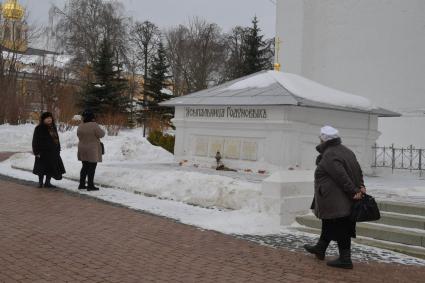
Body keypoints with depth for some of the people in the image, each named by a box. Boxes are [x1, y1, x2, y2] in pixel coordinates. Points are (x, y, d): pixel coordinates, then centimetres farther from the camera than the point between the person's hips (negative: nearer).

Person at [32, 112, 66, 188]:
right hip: (43, 152, -7)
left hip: (53, 152, 7)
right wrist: (36, 152, -14)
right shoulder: (39, 128, -7)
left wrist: (58, 149, 14)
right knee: (42, 167, -1)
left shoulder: (53, 128, 15)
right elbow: (35, 141, -9)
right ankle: (40, 182, 11)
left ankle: (47, 182, 18)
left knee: (51, 167, 8)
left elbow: (56, 139, 20)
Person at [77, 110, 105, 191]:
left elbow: (79, 136, 14)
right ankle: (90, 185, 3)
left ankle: (82, 184, 20)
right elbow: (101, 134, -13)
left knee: (85, 167, 16)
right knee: (92, 168, 1)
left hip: (82, 150, 7)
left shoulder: (80, 126, 4)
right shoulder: (94, 125, -18)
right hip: (92, 150, -7)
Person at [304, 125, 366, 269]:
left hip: (334, 200, -10)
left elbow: (341, 176, -24)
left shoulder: (329, 156, -19)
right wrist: (361, 186, 2)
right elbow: (358, 170, 8)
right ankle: (320, 248, 37)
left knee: (339, 228, -1)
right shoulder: (346, 151, 11)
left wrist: (353, 191, -19)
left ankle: (345, 259, 7)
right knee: (329, 223, 22)